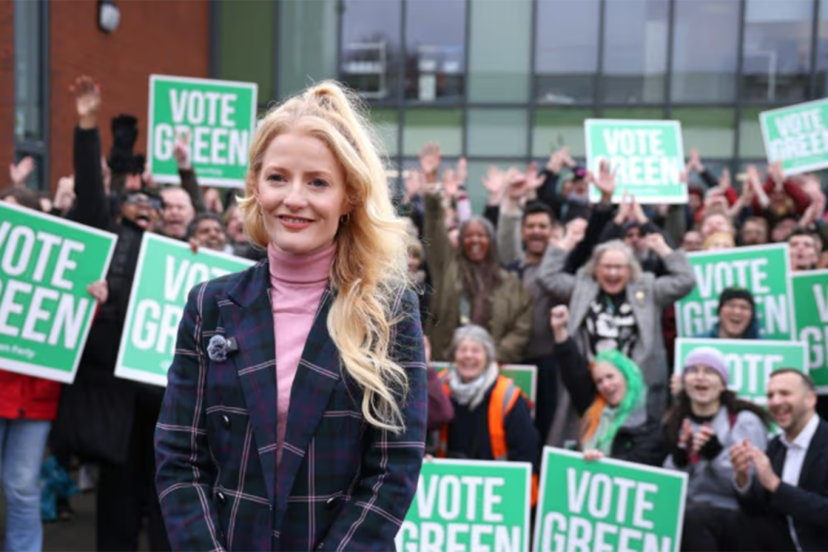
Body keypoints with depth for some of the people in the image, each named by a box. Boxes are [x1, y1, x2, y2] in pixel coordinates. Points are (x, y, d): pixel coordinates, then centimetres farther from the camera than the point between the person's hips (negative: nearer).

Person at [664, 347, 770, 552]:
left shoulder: (744, 420, -4)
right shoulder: (675, 421, 11)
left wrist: (716, 453, -22)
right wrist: (678, 460, -9)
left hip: (737, 516, -4)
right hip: (688, 511, 4)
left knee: (692, 515, -34)